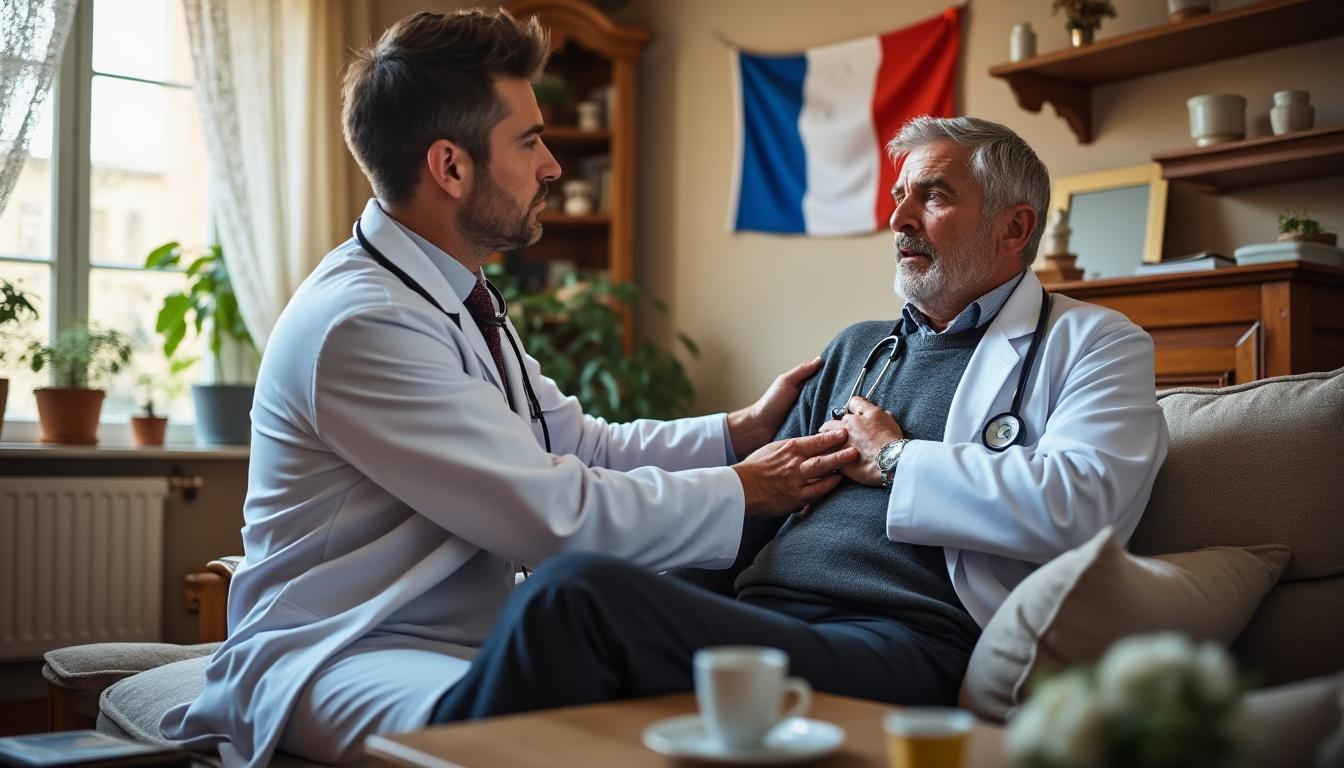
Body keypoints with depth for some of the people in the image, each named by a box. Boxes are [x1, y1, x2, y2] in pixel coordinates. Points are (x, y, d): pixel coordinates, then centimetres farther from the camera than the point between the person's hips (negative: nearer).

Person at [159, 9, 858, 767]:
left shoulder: (459, 299, 9)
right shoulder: (362, 322, -22)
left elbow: (583, 445, 12)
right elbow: (560, 515, -22)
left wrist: (740, 430, 2)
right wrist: (742, 492, -11)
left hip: (475, 638, 9)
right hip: (343, 657, -9)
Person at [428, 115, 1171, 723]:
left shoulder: (1093, 344, 10)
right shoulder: (855, 350, 29)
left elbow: (1080, 505, -11)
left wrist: (894, 460, -1)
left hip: (902, 646, -6)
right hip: (755, 617, 6)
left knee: (575, 593, -27)